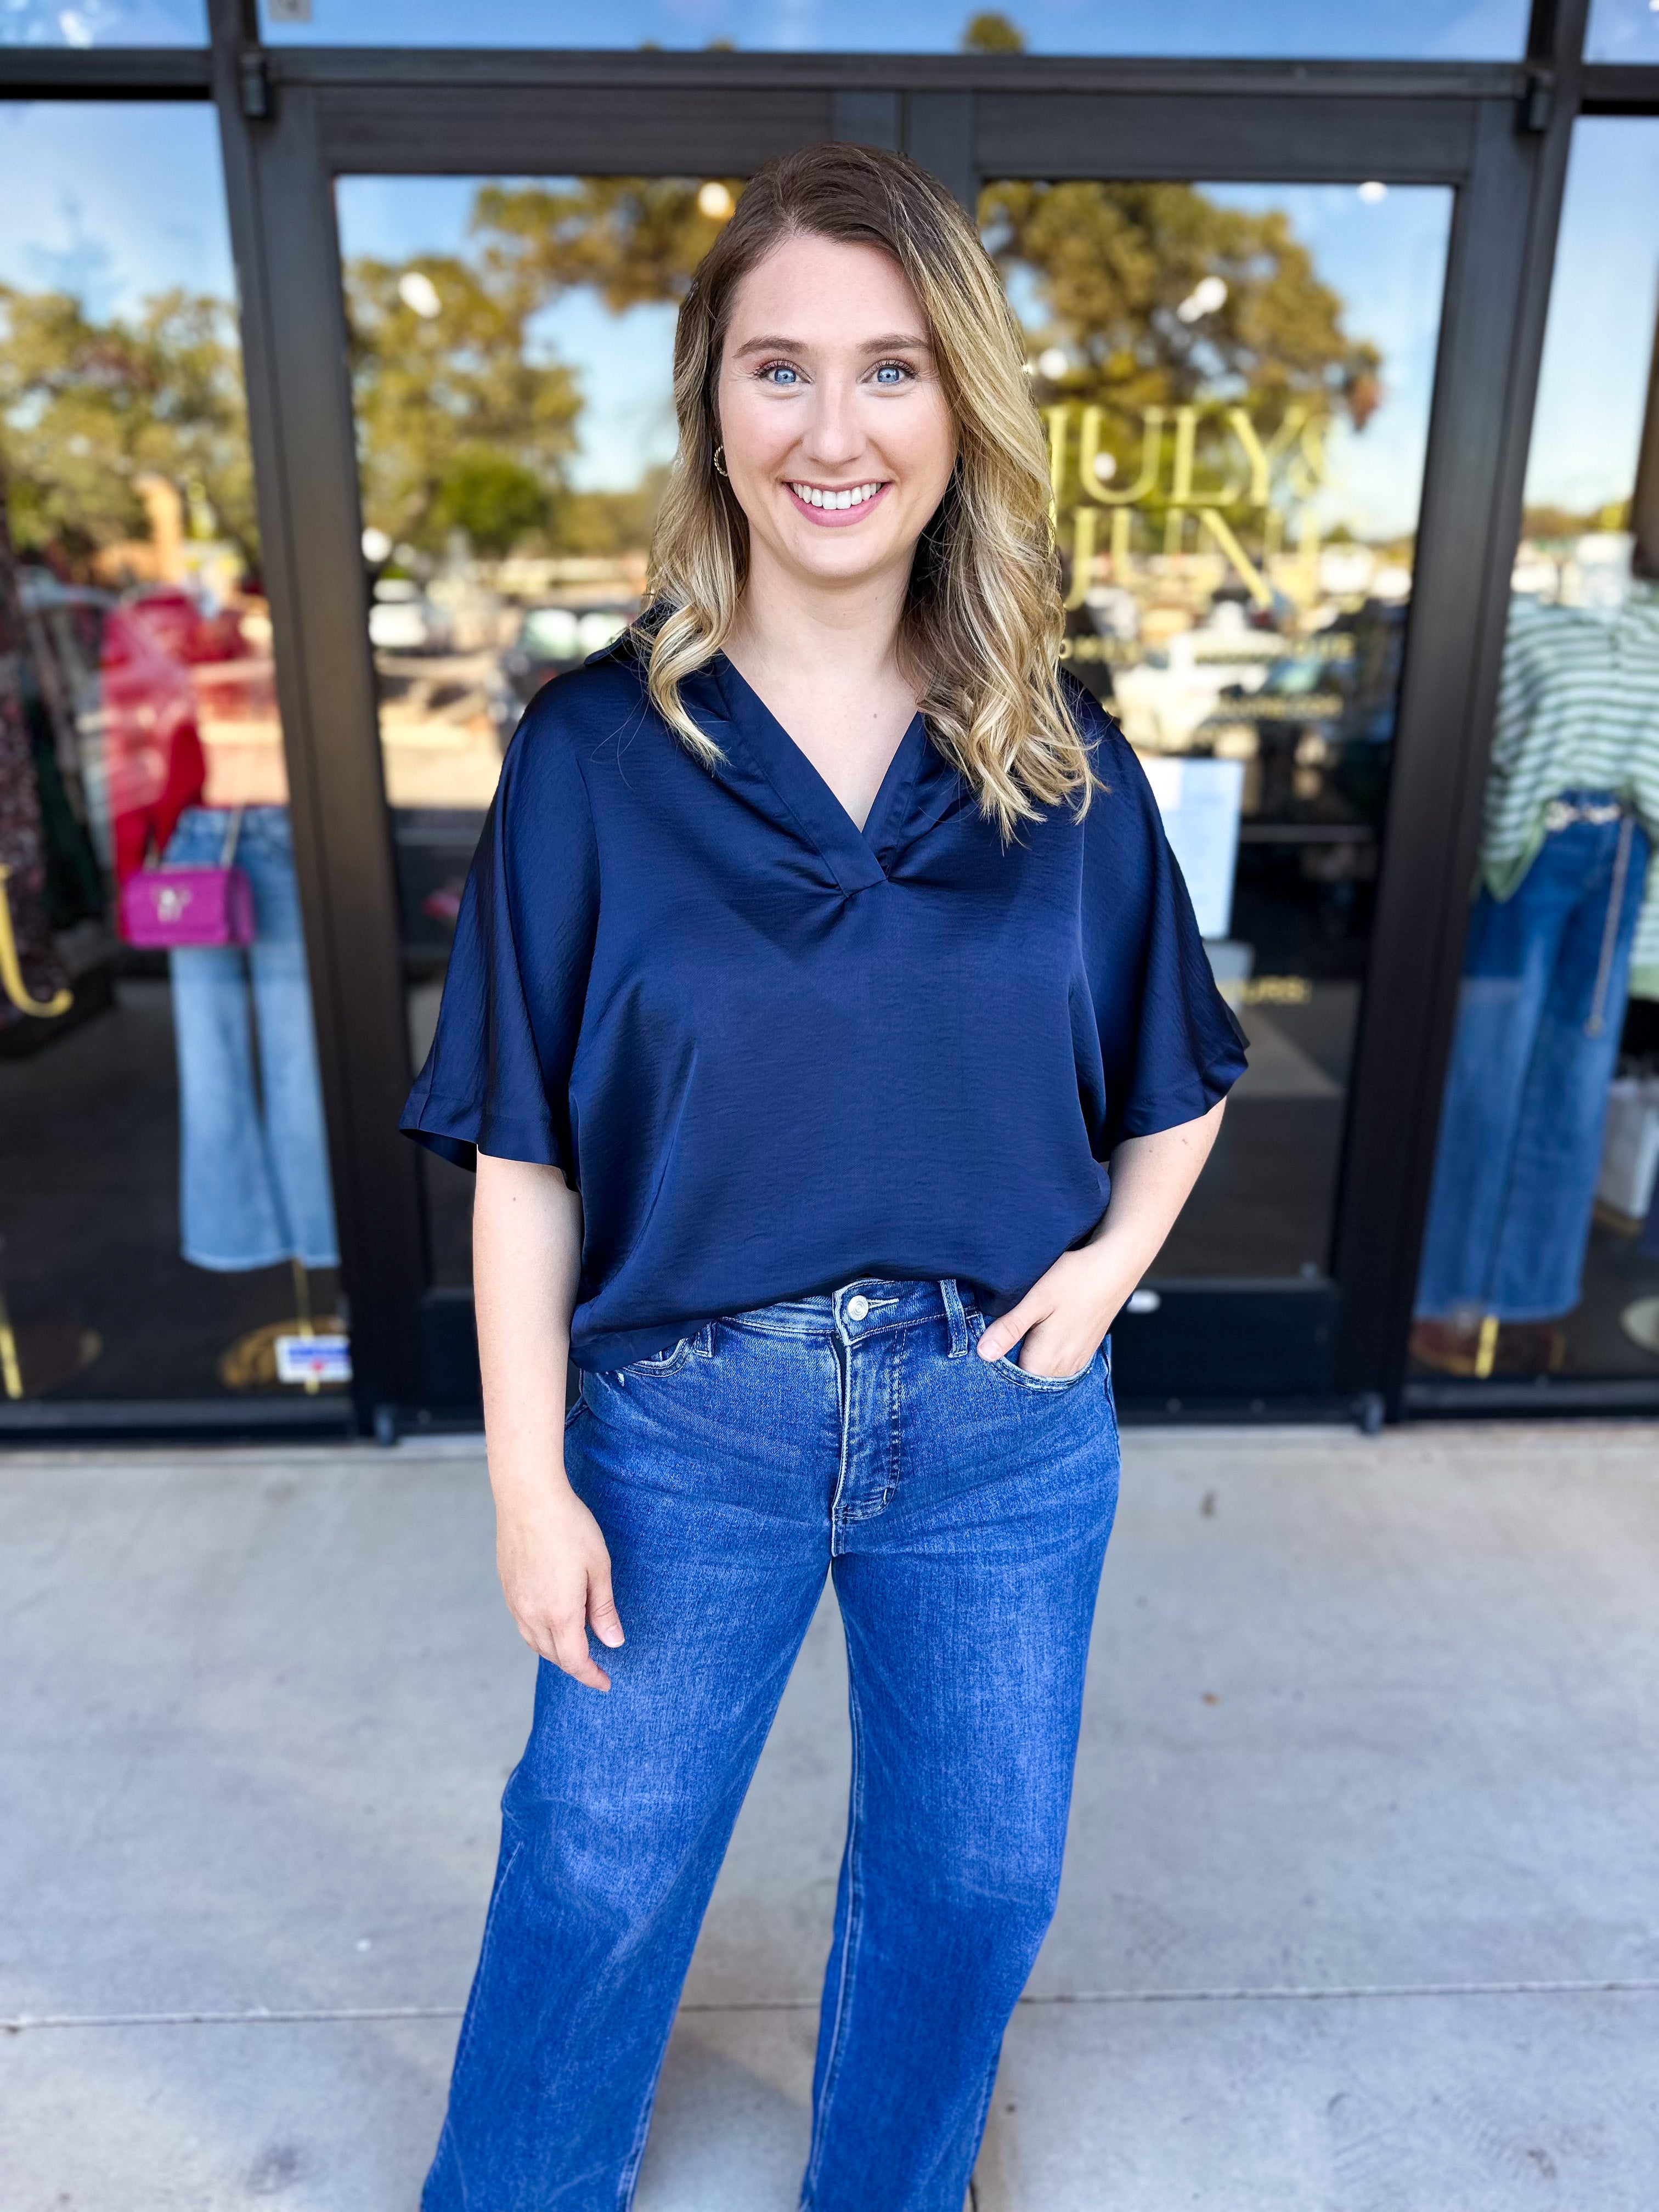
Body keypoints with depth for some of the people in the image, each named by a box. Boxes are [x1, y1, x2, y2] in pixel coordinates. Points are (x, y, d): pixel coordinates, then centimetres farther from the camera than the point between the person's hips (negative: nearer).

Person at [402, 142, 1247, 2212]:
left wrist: (1112, 1258, -6)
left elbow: (1177, 1077, 10)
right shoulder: (596, 749, -9)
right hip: (688, 1420, -2)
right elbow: (523, 1153, -7)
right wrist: (530, 1481, -8)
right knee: (597, 1869, 18)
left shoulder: (1060, 762, -3)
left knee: (974, 1871, 22)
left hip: (1005, 1421, 3)